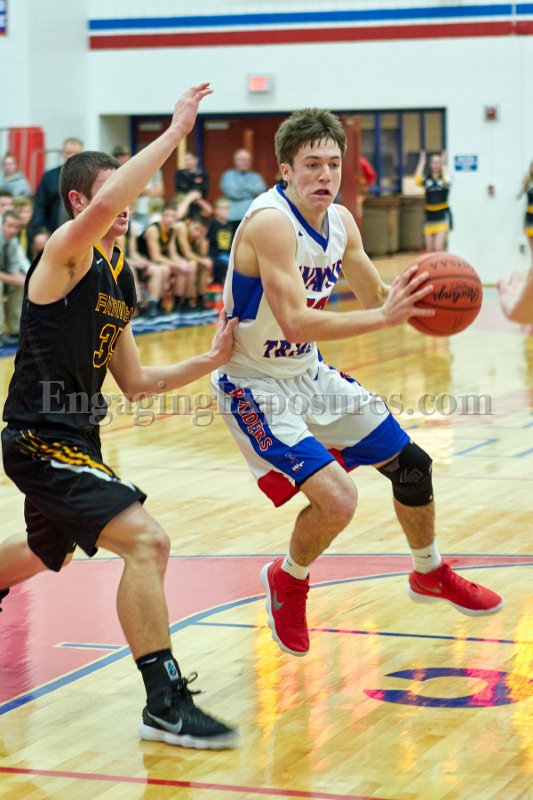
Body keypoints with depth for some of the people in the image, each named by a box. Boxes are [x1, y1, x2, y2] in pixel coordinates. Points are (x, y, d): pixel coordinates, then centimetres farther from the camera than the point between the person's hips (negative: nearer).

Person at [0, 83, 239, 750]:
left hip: (72, 440, 10)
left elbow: (135, 382, 14)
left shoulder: (118, 278, 11)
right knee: (146, 541, -21)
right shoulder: (66, 253, -14)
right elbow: (104, 204, -37)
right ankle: (166, 704, -18)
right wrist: (174, 132, -32)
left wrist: (209, 361, 2)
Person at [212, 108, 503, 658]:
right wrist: (384, 317, -40)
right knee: (336, 498, -23)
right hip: (255, 387, -9)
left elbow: (373, 294, 12)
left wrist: (410, 298, -10)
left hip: (309, 374, 9)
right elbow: (297, 324, -35)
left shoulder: (339, 221, -1)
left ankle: (429, 574, 40)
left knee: (410, 463, 14)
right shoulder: (271, 222, -27)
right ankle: (287, 581, 9)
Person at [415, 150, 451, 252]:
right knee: (429, 250, 7)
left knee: (438, 248, -15)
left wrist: (443, 165, -21)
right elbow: (418, 181, -18)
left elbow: (446, 182, -25)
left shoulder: (445, 177, -1)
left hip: (443, 215, -3)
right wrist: (422, 163, -16)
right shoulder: (426, 178, 4)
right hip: (429, 215, 3)